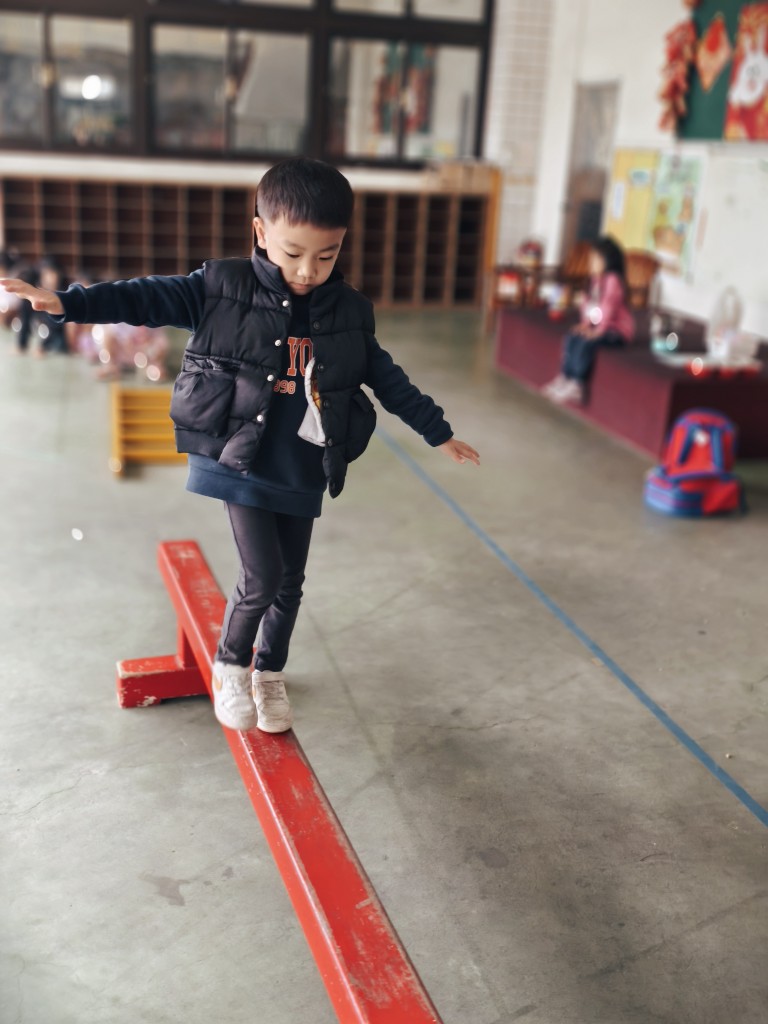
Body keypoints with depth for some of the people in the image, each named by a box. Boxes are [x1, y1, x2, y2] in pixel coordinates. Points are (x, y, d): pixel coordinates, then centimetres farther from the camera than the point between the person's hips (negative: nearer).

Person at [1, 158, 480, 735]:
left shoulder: (349, 314, 1)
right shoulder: (223, 288, -7)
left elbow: (389, 380, 10)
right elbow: (149, 298, -11)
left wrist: (438, 433, 15)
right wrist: (67, 303, -23)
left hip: (304, 473, 4)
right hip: (242, 464, -3)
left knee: (290, 581, 14)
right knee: (262, 576, -9)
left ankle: (270, 673, 37)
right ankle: (231, 666, 20)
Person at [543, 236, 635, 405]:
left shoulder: (613, 280, -19)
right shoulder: (595, 278, 8)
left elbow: (609, 306, -23)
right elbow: (588, 302, 10)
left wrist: (598, 330, -25)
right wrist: (585, 324, -3)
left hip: (617, 329, -8)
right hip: (596, 325, 8)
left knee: (586, 343, -29)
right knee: (571, 338, -11)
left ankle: (577, 387, -24)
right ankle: (564, 378, -11)